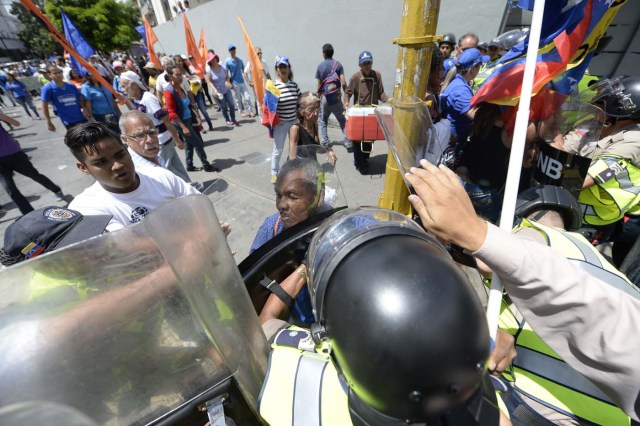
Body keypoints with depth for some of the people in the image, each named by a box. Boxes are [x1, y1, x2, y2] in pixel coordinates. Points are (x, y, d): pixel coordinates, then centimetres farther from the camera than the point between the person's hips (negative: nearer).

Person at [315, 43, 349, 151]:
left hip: (324, 98, 1)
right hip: (336, 98, 0)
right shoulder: (338, 64, -2)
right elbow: (343, 83, -9)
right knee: (343, 121, 8)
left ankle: (324, 143, 11)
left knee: (323, 121, 16)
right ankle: (348, 142, 3)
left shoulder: (320, 66, -1)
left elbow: (319, 85, -1)